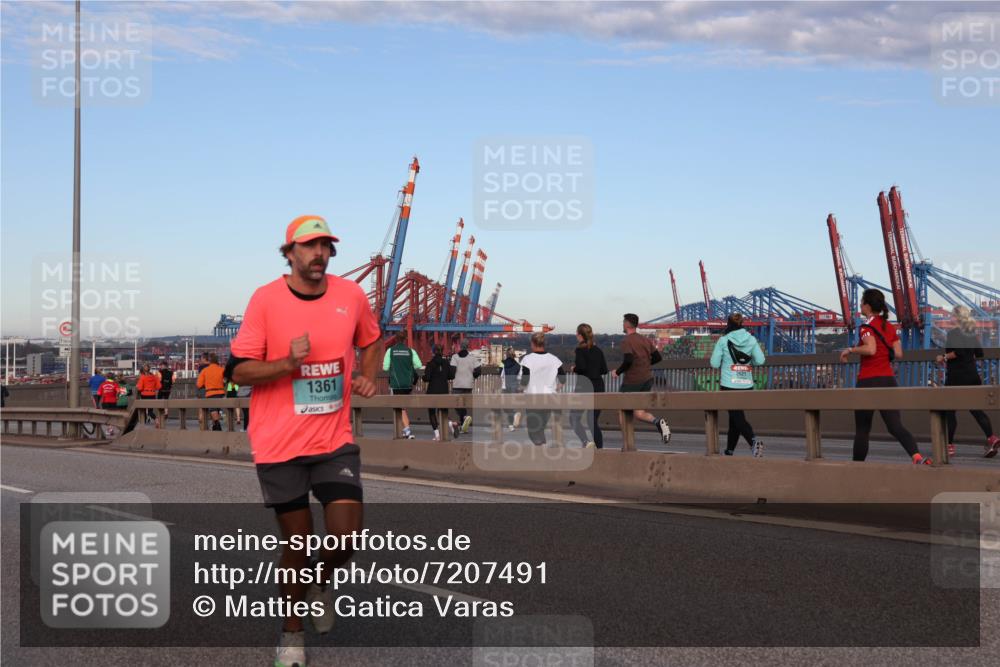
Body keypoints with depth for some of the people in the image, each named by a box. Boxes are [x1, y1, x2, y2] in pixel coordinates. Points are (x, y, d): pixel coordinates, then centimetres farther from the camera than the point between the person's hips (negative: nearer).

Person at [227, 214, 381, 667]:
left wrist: (368, 376, 2)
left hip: (335, 440, 3)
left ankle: (321, 584, 28)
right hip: (279, 443, -2)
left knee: (346, 535, -8)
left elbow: (371, 340, 21)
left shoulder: (352, 295, 1)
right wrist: (287, 363, -22)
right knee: (297, 542, 5)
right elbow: (239, 370, -7)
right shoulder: (265, 299, -9)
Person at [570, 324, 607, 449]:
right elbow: (604, 370, 6)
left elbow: (581, 367, -20)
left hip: (584, 387, -6)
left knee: (574, 418, 6)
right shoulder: (598, 350, 9)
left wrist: (574, 369, 0)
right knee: (593, 421, 13)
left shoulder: (580, 349, -8)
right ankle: (600, 447, 1)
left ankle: (586, 442, -15)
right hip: (599, 387, 6)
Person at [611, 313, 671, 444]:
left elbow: (628, 361, -25)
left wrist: (617, 372, -10)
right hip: (647, 380, 6)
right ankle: (658, 422, -18)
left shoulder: (626, 341, -12)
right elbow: (658, 358, 7)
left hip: (631, 381, -6)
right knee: (639, 413, 11)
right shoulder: (646, 340, 8)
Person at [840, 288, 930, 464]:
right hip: (888, 379, 6)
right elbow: (898, 354, 9)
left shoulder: (867, 326, -8)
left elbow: (870, 349, -24)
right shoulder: (890, 327, 13)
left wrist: (850, 350, -11)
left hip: (869, 381, -6)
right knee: (895, 426, -3)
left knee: (862, 428, 7)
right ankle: (917, 456, -24)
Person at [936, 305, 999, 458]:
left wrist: (944, 357, -12)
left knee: (949, 410, 5)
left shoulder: (953, 333, -12)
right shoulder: (973, 334, 10)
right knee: (975, 408, 6)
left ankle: (949, 445, 8)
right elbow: (979, 354, 14)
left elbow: (958, 351, -26)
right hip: (972, 376, 7)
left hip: (956, 377, -7)